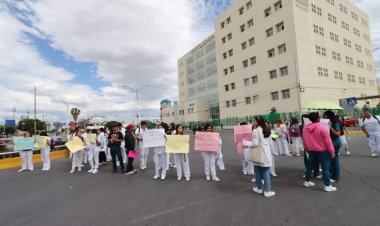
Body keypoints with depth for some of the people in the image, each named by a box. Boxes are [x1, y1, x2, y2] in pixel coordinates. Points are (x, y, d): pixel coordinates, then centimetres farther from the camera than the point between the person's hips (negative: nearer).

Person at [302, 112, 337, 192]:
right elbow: (328, 141, -14)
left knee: (310, 166, 15)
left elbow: (304, 140, 8)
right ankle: (327, 185, 9)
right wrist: (332, 151, -6)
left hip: (311, 150, 5)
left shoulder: (305, 128, -2)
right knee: (325, 168, 3)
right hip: (322, 151, -5)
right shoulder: (321, 128, -19)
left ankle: (307, 181, 26)